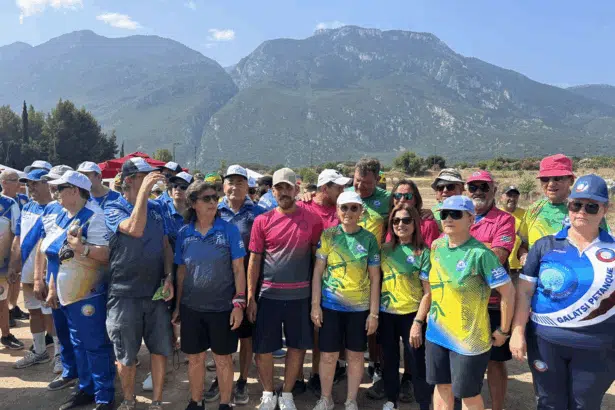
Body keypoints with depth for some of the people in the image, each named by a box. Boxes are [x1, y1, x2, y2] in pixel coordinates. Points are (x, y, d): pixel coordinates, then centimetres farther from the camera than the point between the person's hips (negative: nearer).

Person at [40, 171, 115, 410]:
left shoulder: (93, 216, -15)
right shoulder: (60, 216, 10)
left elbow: (105, 254, -19)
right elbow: (55, 255, 16)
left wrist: (80, 247, -32)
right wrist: (52, 287, 14)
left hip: (86, 294, -8)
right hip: (64, 294, 8)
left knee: (95, 346, 0)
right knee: (77, 345, 18)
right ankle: (86, 388, 33)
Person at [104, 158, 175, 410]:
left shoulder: (157, 208, 7)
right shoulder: (113, 209, -7)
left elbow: (166, 246, 9)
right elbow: (135, 229, -28)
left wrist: (168, 277, -3)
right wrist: (144, 190, -26)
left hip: (156, 293, 4)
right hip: (125, 294, -4)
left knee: (161, 349, 10)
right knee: (126, 355, 11)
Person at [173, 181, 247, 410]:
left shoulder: (229, 230, -8)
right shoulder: (184, 233, 0)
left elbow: (238, 269, -6)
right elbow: (181, 272, 7)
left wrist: (239, 303, -11)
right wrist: (177, 305, 9)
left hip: (222, 306, -2)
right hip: (192, 307, 3)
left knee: (223, 359, 10)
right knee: (195, 358, 15)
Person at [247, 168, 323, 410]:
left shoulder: (312, 220, -1)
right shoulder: (262, 221, -1)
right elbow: (254, 260, 0)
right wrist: (250, 297, -3)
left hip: (300, 295, 0)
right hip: (268, 295, 0)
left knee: (298, 346, 11)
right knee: (263, 348, 8)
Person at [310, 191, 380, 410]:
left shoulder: (369, 239, -3)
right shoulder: (328, 235, -3)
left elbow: (374, 278, 0)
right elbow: (318, 271, -1)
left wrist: (374, 313, -2)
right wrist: (315, 305, -5)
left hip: (360, 307, 1)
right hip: (330, 305, 0)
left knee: (355, 356, 12)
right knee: (328, 356, 7)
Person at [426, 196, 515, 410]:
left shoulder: (480, 253, -20)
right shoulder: (437, 246, 1)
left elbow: (508, 291, -16)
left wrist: (503, 331, -9)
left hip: (469, 337, -6)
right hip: (436, 333, 6)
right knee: (442, 386, 19)